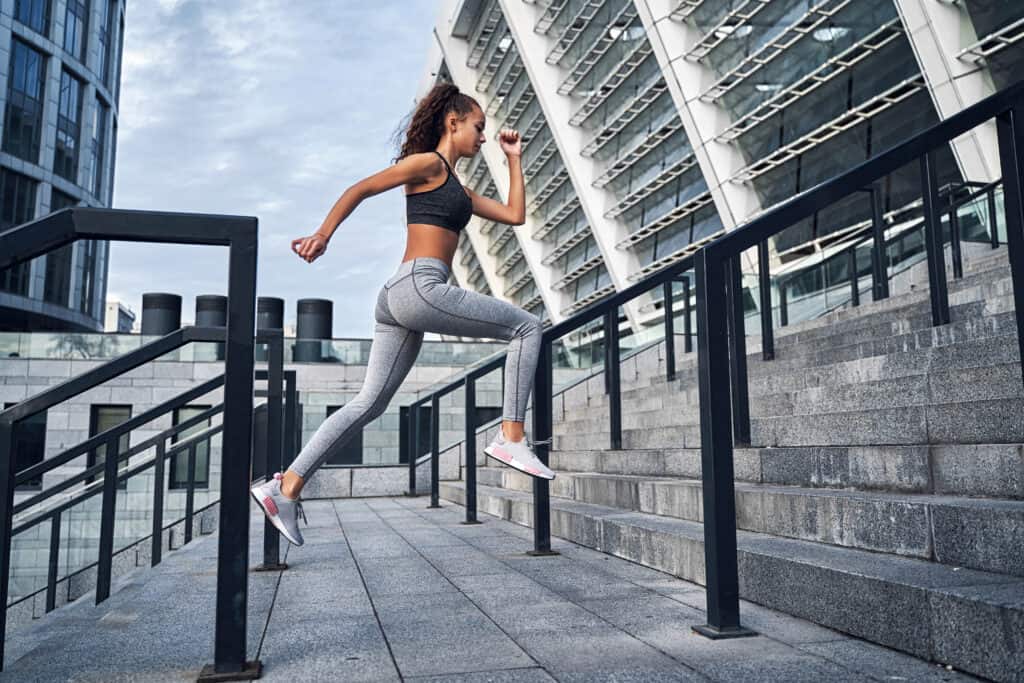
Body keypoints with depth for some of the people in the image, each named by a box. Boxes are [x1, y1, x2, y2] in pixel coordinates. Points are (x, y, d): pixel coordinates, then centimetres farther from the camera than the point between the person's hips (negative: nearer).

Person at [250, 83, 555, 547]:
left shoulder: (456, 188, 29)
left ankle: (286, 487, 4)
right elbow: (359, 190, -1)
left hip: (400, 299, 9)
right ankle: (511, 437, -6)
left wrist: (513, 158, 30)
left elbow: (515, 215, 28)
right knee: (527, 327, -1)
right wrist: (322, 235, -9)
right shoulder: (428, 162, 3)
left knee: (369, 403, 5)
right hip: (419, 286, -9)